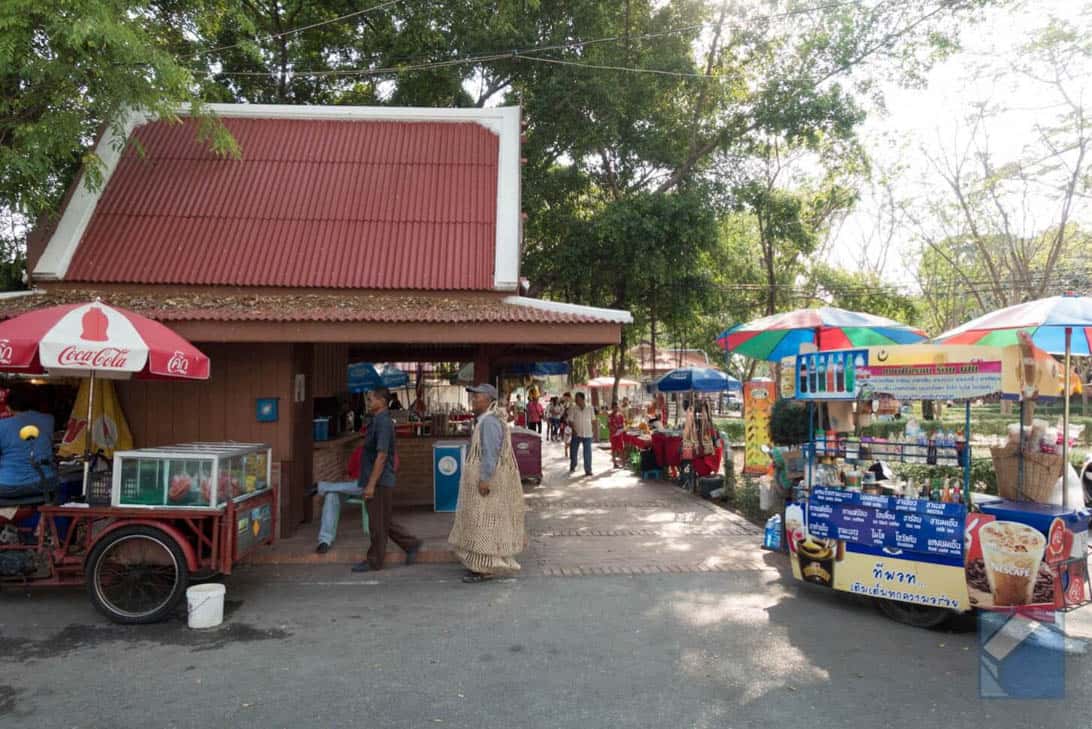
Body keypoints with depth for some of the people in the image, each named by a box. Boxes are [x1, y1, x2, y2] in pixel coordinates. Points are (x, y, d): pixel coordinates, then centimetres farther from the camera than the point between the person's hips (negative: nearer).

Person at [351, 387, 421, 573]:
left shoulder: (383, 422, -16)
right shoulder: (380, 421, 14)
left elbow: (381, 456, -22)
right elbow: (394, 453, 20)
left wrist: (370, 484, -21)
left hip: (379, 482, -10)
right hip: (381, 482, 10)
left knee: (378, 524, 2)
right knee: (383, 523, 15)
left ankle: (374, 562, 11)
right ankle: (411, 544, 21)